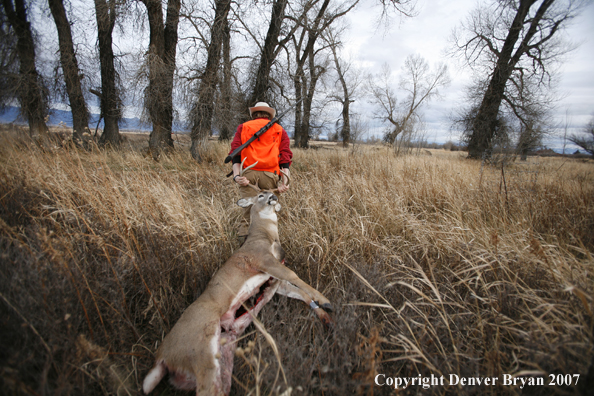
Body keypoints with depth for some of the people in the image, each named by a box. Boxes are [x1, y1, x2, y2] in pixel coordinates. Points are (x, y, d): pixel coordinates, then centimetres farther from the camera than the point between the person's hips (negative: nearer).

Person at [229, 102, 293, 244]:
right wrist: (285, 181, -4)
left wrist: (236, 175, -7)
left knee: (248, 209, 2)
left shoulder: (243, 127, 22)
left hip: (248, 174, 0)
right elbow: (285, 155, 5)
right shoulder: (279, 130, 22)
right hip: (270, 174, 0)